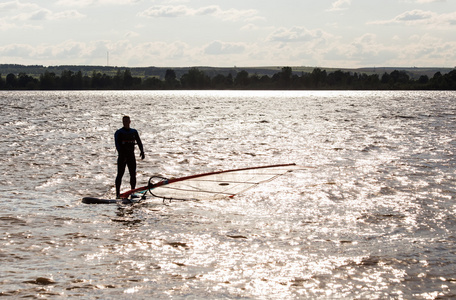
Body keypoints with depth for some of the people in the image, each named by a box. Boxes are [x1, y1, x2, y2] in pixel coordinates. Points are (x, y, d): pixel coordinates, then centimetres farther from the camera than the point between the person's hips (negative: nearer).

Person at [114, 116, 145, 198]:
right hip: (122, 156, -4)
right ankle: (117, 193, -2)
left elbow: (139, 142, 8)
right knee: (120, 174, -4)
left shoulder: (134, 132, 12)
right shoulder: (118, 133, -1)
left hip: (131, 156, 4)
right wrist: (121, 153, -24)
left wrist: (142, 151, -8)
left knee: (133, 174, 1)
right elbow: (117, 144, -10)